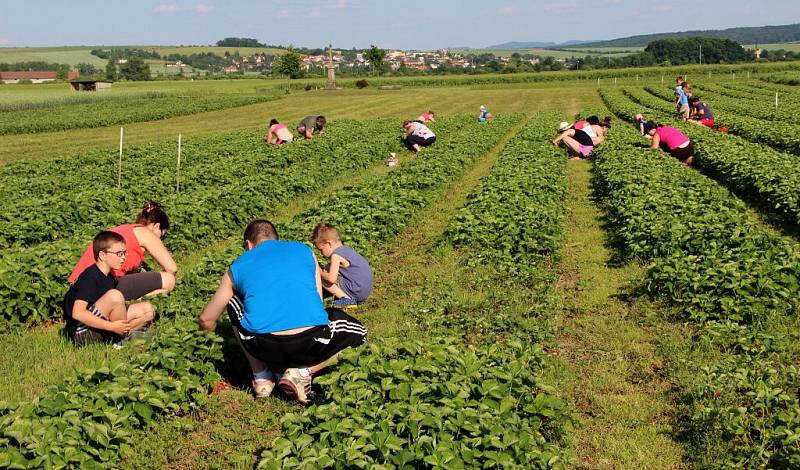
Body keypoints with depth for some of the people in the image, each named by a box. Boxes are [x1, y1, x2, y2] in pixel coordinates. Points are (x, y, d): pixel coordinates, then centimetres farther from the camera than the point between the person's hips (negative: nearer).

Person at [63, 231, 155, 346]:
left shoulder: (109, 278, 12)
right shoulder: (89, 277, -17)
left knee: (147, 310, 2)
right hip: (81, 333, -8)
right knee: (114, 295, -29)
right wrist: (111, 326, -27)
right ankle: (125, 336, -10)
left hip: (98, 331, 9)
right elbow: (77, 313, -27)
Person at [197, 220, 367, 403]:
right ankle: (301, 372, 7)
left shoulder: (238, 266, 20)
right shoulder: (304, 250, 21)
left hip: (264, 347, 1)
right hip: (311, 346, -1)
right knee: (357, 331, 30)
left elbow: (206, 320, 28)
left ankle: (261, 376, 21)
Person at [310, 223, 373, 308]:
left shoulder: (336, 255, -14)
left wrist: (320, 273, -2)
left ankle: (347, 298, -8)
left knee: (321, 278, -6)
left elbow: (331, 278, -20)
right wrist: (325, 271, 15)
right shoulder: (347, 249, 13)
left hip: (357, 291, -9)